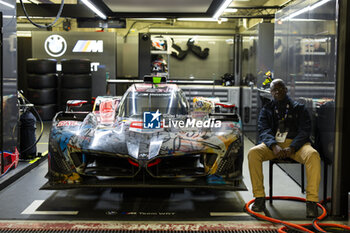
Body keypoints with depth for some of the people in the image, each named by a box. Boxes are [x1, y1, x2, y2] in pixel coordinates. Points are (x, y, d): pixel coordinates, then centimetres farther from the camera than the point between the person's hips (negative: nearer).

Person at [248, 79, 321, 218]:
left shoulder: (299, 108, 16)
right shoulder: (267, 110, 19)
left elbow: (305, 131, 3)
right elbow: (263, 131, 3)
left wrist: (292, 148, -16)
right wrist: (274, 146, -19)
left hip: (295, 143, -1)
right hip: (273, 143, 1)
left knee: (313, 155, -34)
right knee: (253, 153, -29)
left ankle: (312, 201, -31)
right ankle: (259, 197, -23)